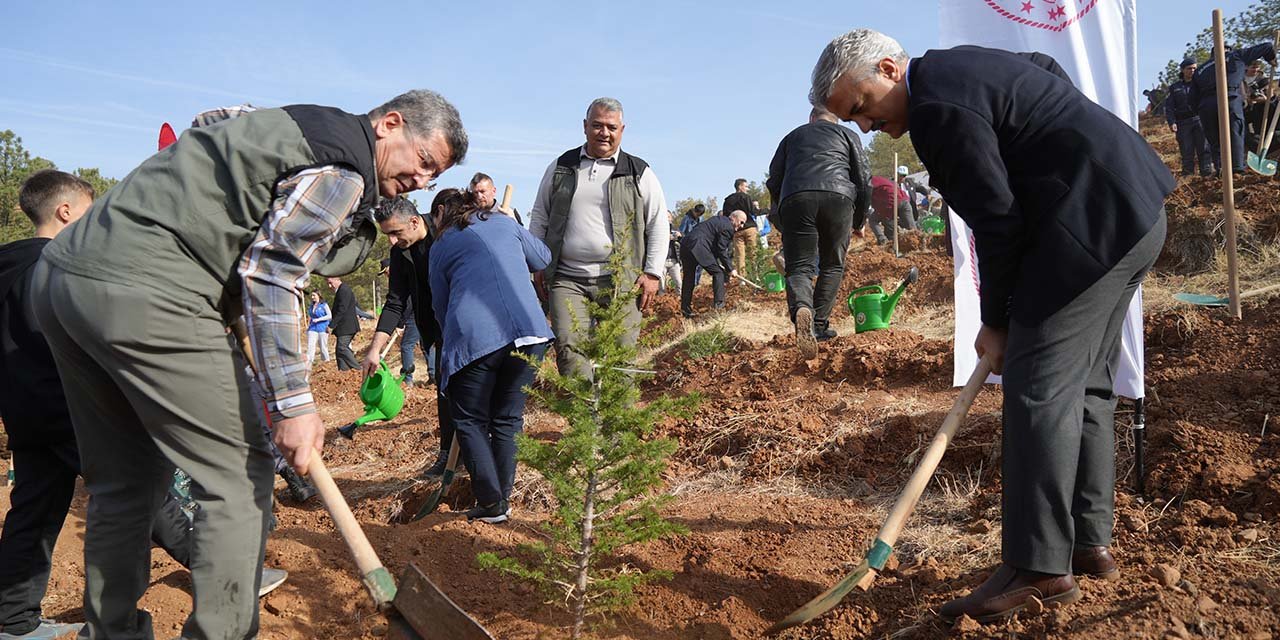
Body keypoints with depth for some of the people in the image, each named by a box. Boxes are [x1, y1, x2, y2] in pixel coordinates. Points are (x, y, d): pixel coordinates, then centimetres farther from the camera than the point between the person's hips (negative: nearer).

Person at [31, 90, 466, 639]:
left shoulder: (303, 129, 22)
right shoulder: (343, 170, -7)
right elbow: (270, 275, -13)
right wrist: (293, 405, -13)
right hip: (144, 295, -10)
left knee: (122, 483, 18)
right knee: (238, 479, -2)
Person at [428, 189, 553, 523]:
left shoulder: (441, 246, 15)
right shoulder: (505, 224, 20)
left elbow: (440, 306, 19)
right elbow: (543, 259, 29)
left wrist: (453, 336, 33)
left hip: (474, 336, -3)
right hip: (528, 331, 3)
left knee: (470, 421, 12)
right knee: (508, 418, 16)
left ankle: (491, 503, 5)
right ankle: (503, 499, 20)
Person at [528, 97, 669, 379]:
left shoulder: (639, 173, 7)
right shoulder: (561, 167, 12)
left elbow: (659, 225, 7)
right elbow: (539, 217, 18)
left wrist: (652, 273, -1)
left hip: (620, 281, -1)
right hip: (567, 279, 2)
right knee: (569, 348, -11)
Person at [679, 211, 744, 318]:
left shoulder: (720, 220, 26)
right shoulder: (727, 227, -4)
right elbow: (721, 250, -6)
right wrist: (730, 269, 2)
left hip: (686, 244, 10)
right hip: (698, 246, -10)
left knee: (689, 277, 15)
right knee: (718, 273, -1)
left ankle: (685, 309, 18)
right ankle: (718, 304, -4)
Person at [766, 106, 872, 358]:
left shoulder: (792, 136, 31)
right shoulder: (847, 134, 26)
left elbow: (773, 182, 24)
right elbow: (864, 178, 18)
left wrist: (783, 222, 36)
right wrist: (858, 221, 28)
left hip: (795, 198, 1)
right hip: (838, 197, 0)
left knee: (799, 267, -2)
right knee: (832, 266, 15)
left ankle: (801, 309, -32)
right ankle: (819, 324, 5)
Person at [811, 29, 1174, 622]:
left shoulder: (938, 105, -18)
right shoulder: (959, 65, 15)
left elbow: (998, 221, -17)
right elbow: (1050, 69, 30)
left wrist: (995, 320, -5)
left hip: (1093, 221, -11)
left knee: (1040, 387, -11)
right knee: (1084, 382, 13)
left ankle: (1038, 568, -7)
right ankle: (1089, 542, 20)